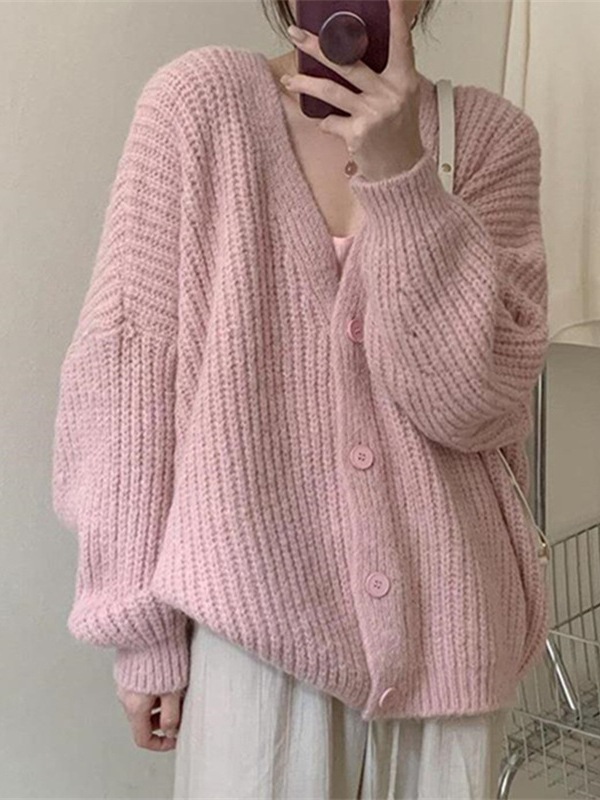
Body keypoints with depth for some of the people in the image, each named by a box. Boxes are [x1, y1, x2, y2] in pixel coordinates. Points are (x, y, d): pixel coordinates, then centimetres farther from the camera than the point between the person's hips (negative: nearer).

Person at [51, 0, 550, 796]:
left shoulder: (492, 134, -2)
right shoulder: (200, 100, -7)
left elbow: (473, 402, -11)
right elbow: (127, 378, -6)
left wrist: (397, 172, -21)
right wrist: (143, 624, -5)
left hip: (446, 621, 2)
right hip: (259, 610, -2)